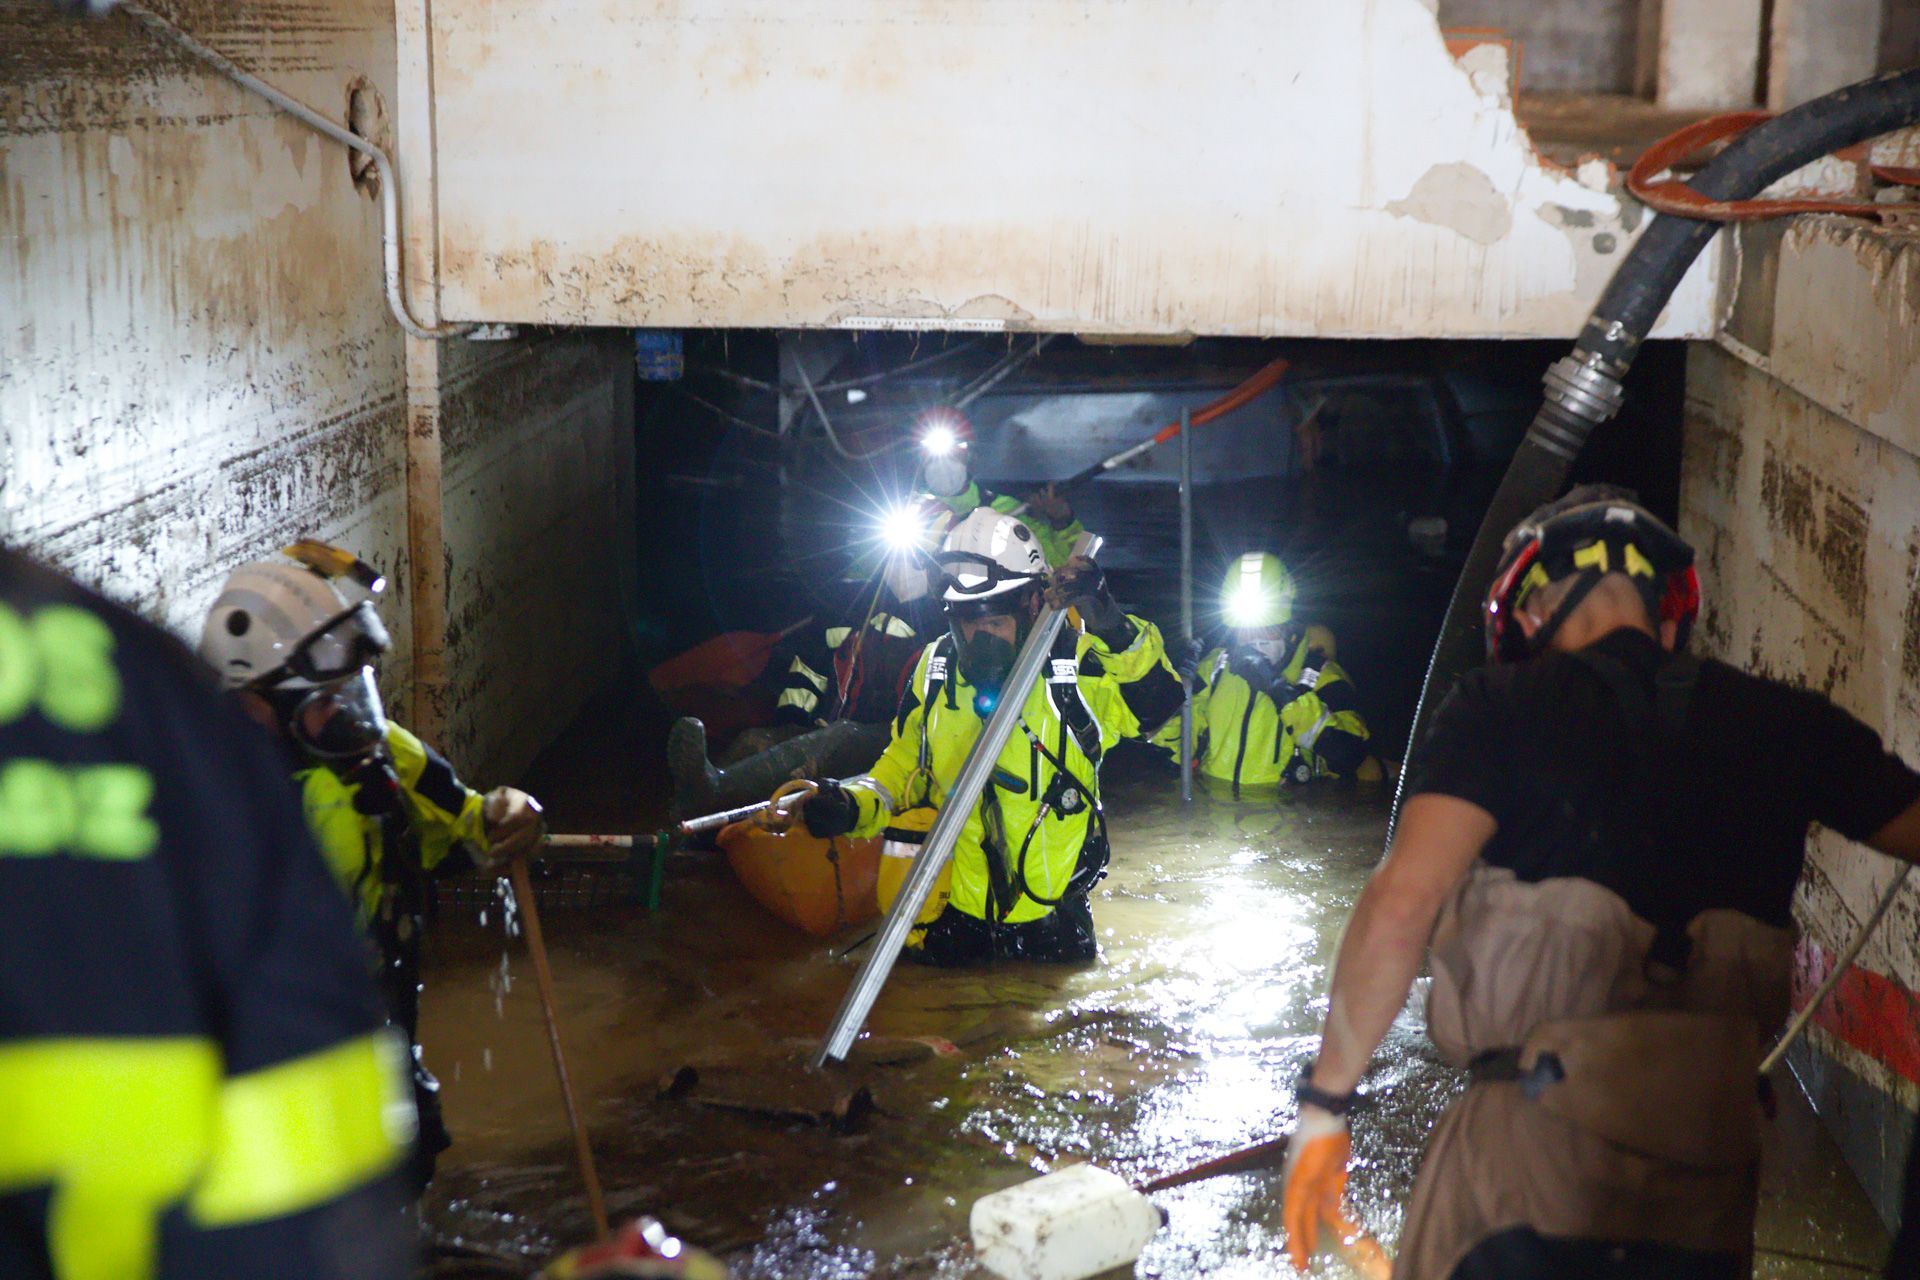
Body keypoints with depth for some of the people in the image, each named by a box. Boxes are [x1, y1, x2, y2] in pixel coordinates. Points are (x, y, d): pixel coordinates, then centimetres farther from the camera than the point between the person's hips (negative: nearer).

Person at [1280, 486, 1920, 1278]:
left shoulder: (1502, 708, 1)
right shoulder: (1781, 723, 11)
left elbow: (1402, 903, -10)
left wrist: (1325, 1101, -3)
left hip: (1532, 1158, -3)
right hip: (1712, 1189, 4)